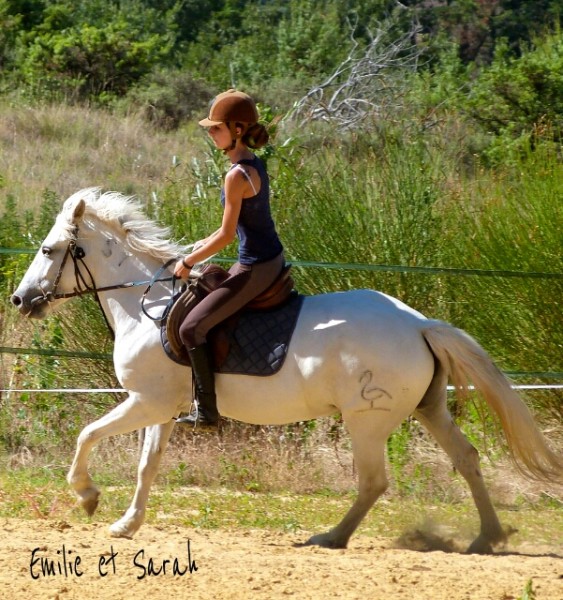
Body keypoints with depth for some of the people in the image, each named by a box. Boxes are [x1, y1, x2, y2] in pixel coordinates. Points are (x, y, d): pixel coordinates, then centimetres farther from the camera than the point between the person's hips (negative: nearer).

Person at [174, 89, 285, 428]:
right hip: (273, 259, 10)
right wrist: (204, 244, 17)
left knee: (191, 328, -7)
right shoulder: (255, 164, 8)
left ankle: (207, 412, -4)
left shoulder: (237, 176, -22)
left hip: (256, 269, -10)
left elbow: (227, 235, -19)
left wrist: (189, 263, -7)